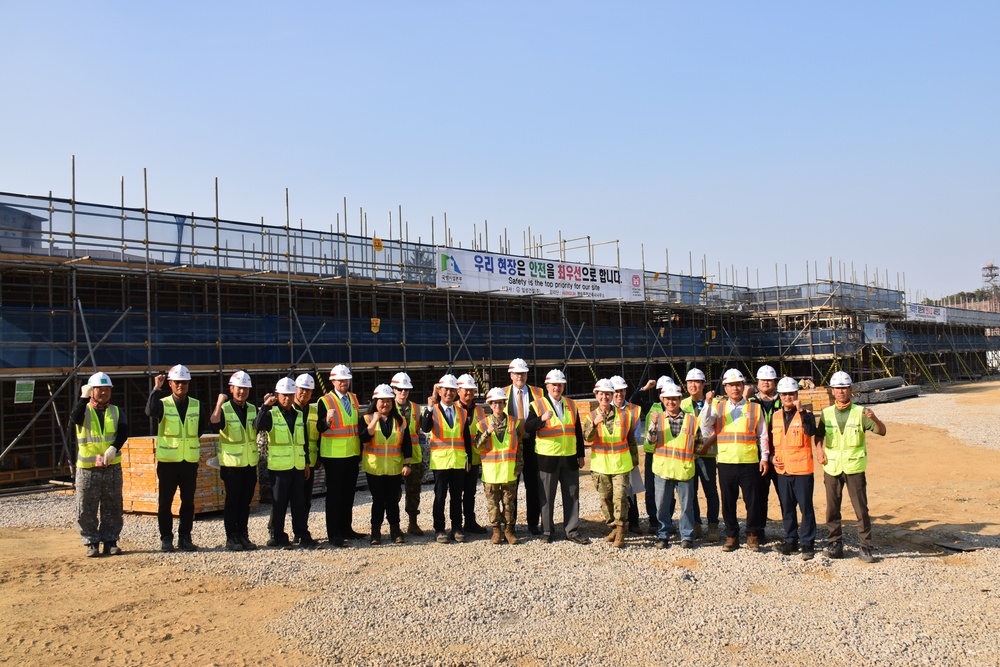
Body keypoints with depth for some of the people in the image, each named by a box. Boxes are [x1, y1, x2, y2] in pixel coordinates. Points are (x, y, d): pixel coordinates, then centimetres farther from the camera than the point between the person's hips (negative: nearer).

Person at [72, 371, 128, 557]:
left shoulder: (116, 411, 10)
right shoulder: (84, 411, 2)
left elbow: (123, 432, -5)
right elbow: (74, 418, -22)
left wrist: (113, 448, -21)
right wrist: (84, 397, -23)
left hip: (113, 467, 2)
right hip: (87, 469, -2)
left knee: (112, 507, 7)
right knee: (86, 509, 0)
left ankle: (110, 541, 16)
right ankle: (91, 543, 10)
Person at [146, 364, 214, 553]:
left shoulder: (197, 405, 7)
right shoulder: (163, 403, -2)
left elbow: (204, 428, 13)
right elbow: (150, 411, -24)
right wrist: (157, 388, -26)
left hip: (190, 460, 3)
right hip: (167, 459, -2)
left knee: (188, 501, 7)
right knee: (165, 501, 2)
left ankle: (185, 538, 15)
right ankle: (166, 538, 12)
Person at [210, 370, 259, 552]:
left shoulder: (253, 409, 9)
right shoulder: (224, 409, -8)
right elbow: (215, 424, -27)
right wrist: (219, 403, -30)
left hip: (250, 464, 5)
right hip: (231, 464, -5)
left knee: (245, 502, 10)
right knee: (232, 502, 0)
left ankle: (243, 536, 18)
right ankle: (231, 538, 8)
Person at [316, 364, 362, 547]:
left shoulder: (354, 398, 11)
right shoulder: (325, 401, -7)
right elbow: (319, 428, -12)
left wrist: (361, 450, 17)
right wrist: (327, 419, -34)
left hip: (352, 454, 6)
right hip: (333, 455, -6)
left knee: (349, 493, 11)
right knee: (334, 494, 0)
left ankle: (346, 528, 21)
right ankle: (333, 533, 6)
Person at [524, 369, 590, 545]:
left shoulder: (572, 405, 11)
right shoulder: (537, 405, -2)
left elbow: (578, 432, 14)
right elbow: (528, 427, -13)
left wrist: (581, 455, 12)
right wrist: (542, 418, -29)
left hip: (569, 458, 4)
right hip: (548, 457, -4)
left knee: (572, 495, 6)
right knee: (547, 497, 4)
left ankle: (572, 531, 14)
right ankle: (547, 531, 16)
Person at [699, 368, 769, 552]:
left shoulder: (755, 408, 7)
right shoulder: (718, 406, 9)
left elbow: (762, 435, 8)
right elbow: (705, 424, -6)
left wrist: (764, 457, 1)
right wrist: (708, 404, -15)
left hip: (750, 462, -1)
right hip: (726, 462, 1)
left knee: (752, 501, 3)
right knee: (728, 502, 7)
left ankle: (752, 536, 17)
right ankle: (731, 536, 18)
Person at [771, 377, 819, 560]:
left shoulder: (805, 415, -4)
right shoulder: (775, 417, 10)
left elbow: (811, 431, -25)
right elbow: (770, 441, 20)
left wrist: (801, 411, -29)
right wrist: (772, 457, 4)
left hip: (802, 469, -5)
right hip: (782, 470, 5)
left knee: (806, 507, 0)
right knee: (787, 508, 12)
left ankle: (808, 543, 9)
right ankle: (791, 540, 24)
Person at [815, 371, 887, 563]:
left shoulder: (860, 412, -2)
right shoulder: (826, 413, 6)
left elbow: (882, 431, -8)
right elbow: (819, 434, 18)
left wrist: (874, 419, -28)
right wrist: (819, 450, 0)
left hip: (854, 467, -3)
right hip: (832, 467, 3)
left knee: (861, 509, -2)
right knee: (832, 509, 8)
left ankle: (866, 548, 5)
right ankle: (834, 544, 18)